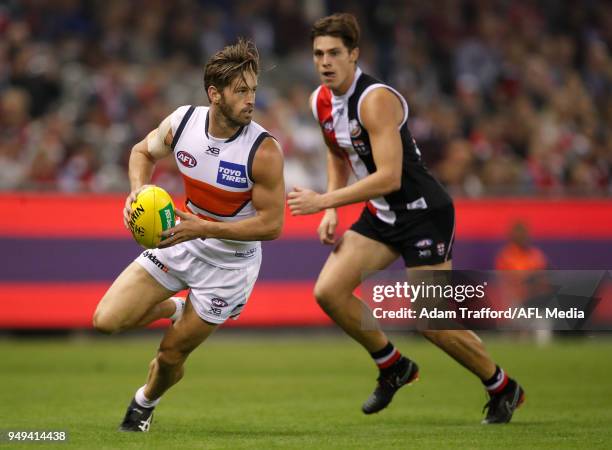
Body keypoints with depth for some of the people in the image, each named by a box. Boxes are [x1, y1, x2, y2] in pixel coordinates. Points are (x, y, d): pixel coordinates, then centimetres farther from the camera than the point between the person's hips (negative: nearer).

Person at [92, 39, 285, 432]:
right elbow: (144, 151, 8)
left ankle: (145, 404, 41)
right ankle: (174, 309, 25)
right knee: (107, 321, -6)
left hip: (229, 262, -4)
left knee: (171, 355, 6)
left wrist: (202, 228, -31)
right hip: (182, 241, 4)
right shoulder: (183, 121, -14)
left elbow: (271, 224, -22)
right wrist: (138, 190, -14)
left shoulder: (264, 151, -27)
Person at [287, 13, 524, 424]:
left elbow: (389, 177, -30)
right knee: (328, 291, -6)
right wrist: (331, 211, 8)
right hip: (381, 216, 8)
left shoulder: (376, 100, -24)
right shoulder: (322, 101, 3)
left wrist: (322, 201, -28)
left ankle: (503, 388, 12)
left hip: (423, 211, -8)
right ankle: (394, 367, 14)